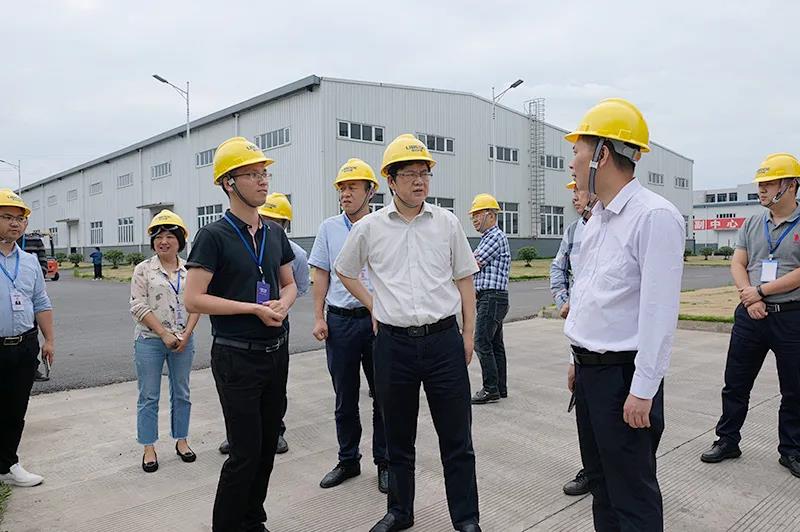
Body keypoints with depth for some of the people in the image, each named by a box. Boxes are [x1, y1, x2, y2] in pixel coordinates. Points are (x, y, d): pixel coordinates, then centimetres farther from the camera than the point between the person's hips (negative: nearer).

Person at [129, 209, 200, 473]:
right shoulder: (143, 269, -3)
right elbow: (139, 307, -9)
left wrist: (186, 335, -10)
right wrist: (165, 335, -15)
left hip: (183, 340, 3)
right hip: (150, 340, -2)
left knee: (181, 393, 12)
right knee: (149, 396, 6)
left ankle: (181, 440, 26)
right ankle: (149, 448, 17)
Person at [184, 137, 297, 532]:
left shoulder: (275, 232, 8)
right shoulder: (214, 236, -11)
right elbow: (193, 299, -15)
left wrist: (283, 304, -6)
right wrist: (255, 309, -16)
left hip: (276, 351, 6)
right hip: (237, 356, -6)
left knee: (268, 445, 15)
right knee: (245, 451, -1)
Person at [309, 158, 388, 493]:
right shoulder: (329, 228, 7)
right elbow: (321, 276, 8)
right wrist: (318, 318, 1)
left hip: (378, 318, -2)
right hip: (340, 320, 2)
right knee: (345, 398, 12)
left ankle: (384, 462, 24)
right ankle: (348, 461, 29)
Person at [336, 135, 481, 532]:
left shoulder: (447, 222, 2)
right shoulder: (369, 227, 2)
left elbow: (464, 279, 8)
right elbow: (344, 271, 17)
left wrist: (469, 333, 6)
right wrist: (373, 306, 9)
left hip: (444, 339, 0)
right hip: (393, 343, 1)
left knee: (456, 439, 7)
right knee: (398, 439, 15)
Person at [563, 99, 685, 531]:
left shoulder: (654, 216, -17)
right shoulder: (597, 218, 11)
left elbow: (659, 311, -20)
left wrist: (643, 390, -19)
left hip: (623, 375, -8)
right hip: (589, 370, 9)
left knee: (633, 497, 5)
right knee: (600, 481, 20)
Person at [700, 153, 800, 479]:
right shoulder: (752, 224, 9)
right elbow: (737, 264, 4)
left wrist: (760, 290, -15)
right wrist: (749, 296, -12)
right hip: (751, 314, 4)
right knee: (735, 384, 9)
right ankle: (727, 440, 22)